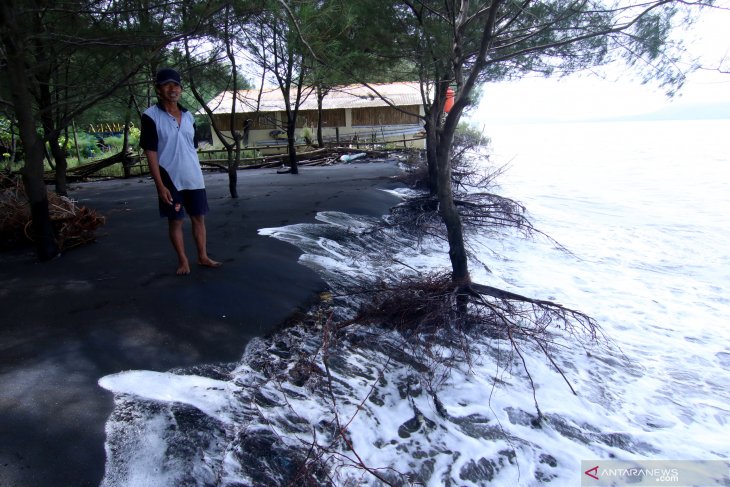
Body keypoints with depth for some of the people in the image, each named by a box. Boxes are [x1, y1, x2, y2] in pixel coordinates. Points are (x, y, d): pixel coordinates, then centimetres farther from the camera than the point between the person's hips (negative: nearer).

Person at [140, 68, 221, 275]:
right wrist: (160, 185, -15)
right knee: (175, 221, 5)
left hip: (194, 179, 5)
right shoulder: (150, 116, -7)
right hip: (171, 180, -4)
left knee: (199, 218, 8)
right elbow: (151, 153, -10)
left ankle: (203, 257, 19)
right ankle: (182, 260, 16)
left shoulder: (188, 116, 9)